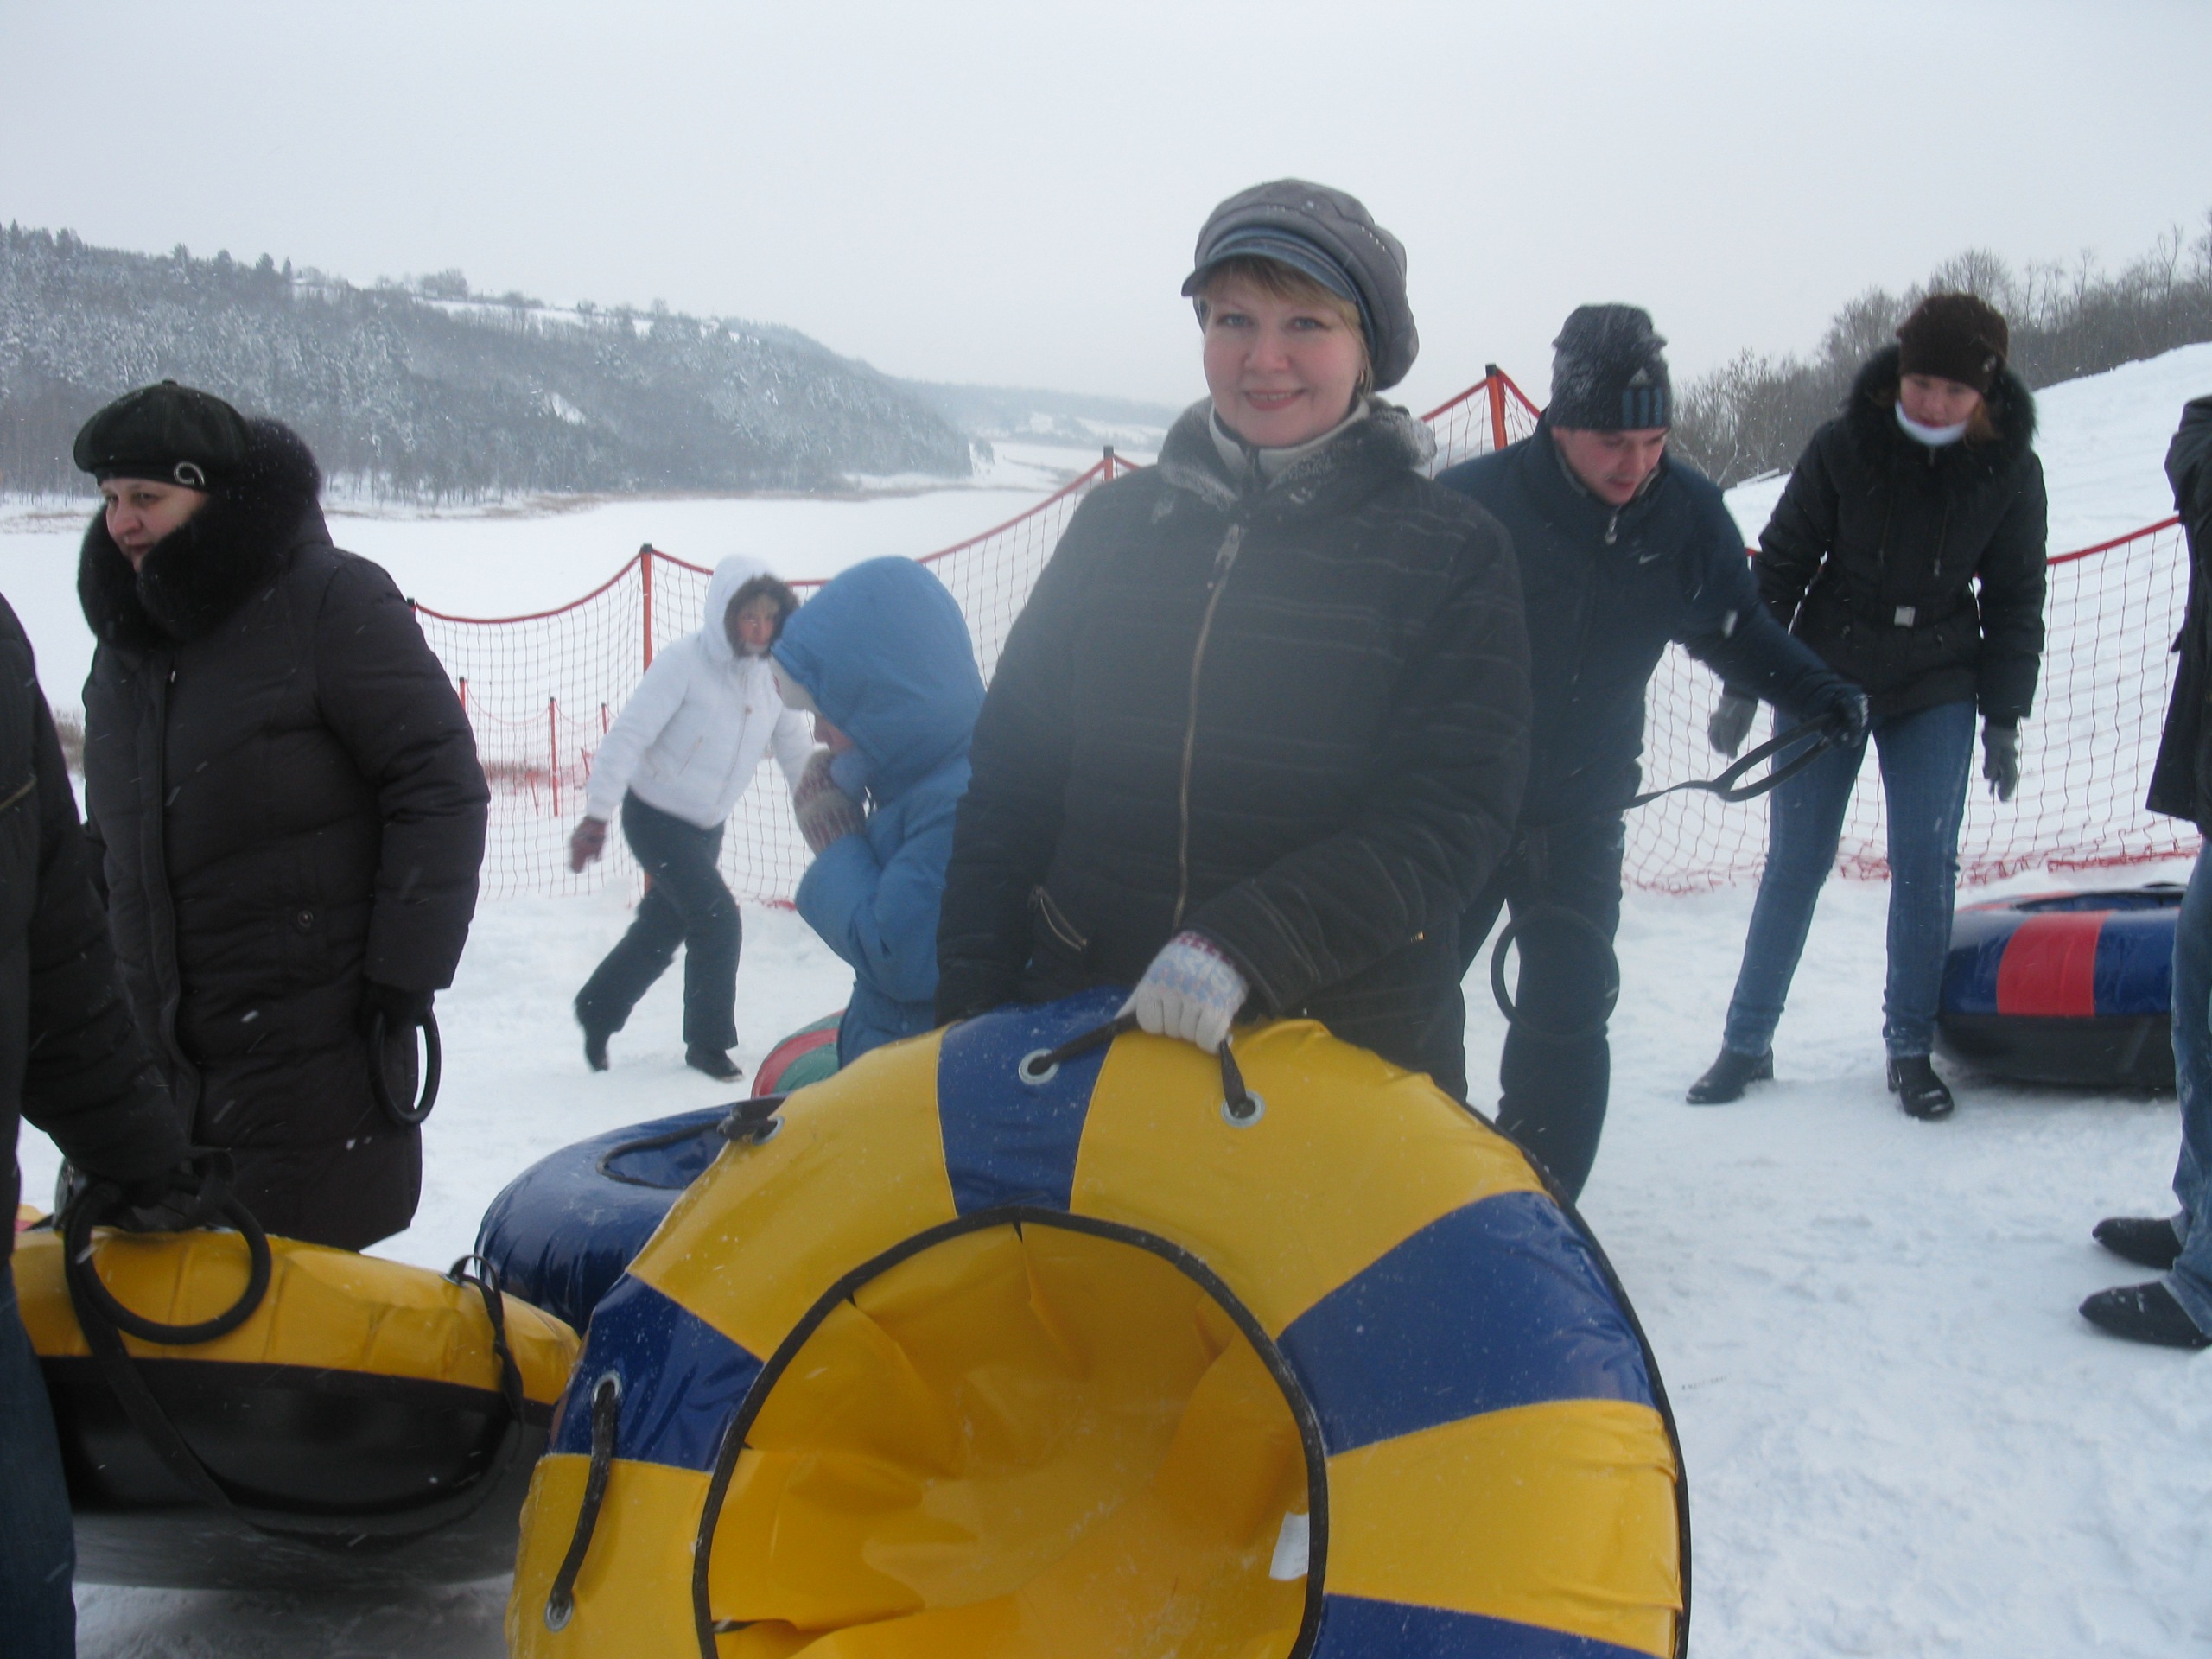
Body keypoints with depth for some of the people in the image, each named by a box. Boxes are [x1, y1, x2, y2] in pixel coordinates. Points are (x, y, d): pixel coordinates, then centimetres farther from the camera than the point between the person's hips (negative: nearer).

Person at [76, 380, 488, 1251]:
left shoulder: (332, 601, -9)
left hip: (317, 1057, -7)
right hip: (155, 1054, 7)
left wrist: (402, 985, -14)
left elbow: (441, 788, -12)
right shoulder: (128, 633, 13)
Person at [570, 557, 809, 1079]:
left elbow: (797, 752, 8)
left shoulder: (772, 676, -2)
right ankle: (708, 1043, 3)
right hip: (655, 816, -6)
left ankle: (597, 1012, 37)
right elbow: (627, 736, -21)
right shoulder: (685, 662, -20)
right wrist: (596, 816, -25)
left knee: (662, 928, 15)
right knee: (718, 920, -14)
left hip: (707, 825, 7)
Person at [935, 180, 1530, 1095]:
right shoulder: (1116, 523, 6)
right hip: (1082, 1021, 3)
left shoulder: (1453, 554, -2)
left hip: (1347, 1052, -2)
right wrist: (971, 1003, -1)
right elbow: (1012, 772, 8)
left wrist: (1246, 945, -26)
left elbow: (1449, 813, -12)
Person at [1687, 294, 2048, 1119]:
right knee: (1794, 863, 1)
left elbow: (2014, 601, 4)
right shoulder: (1844, 446, -13)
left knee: (1926, 862, -6)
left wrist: (2004, 719, 1)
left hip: (1936, 690, 1)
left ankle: (1910, 1047, 9)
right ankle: (1747, 1041, 13)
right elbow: (1780, 565, -3)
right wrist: (1744, 686, -3)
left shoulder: (2009, 469, -7)